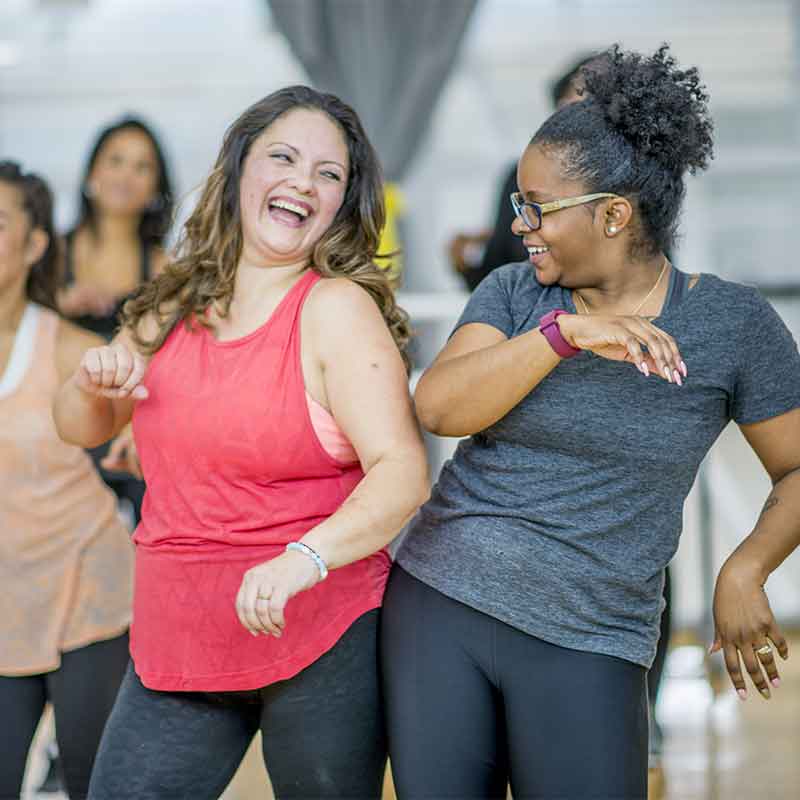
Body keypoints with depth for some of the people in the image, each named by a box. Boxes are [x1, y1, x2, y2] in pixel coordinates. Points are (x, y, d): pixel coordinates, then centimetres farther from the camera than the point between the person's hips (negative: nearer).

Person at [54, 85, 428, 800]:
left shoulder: (337, 308, -11)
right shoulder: (176, 306, 7)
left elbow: (402, 473, -21)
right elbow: (83, 429, 20)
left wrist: (302, 560, -37)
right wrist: (94, 382, -3)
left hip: (320, 638, -5)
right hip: (176, 644, 5)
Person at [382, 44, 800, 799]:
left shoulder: (733, 324, -3)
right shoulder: (512, 293, 2)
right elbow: (438, 408, -14)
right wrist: (567, 331, -25)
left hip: (584, 645, -2)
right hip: (437, 602, 3)